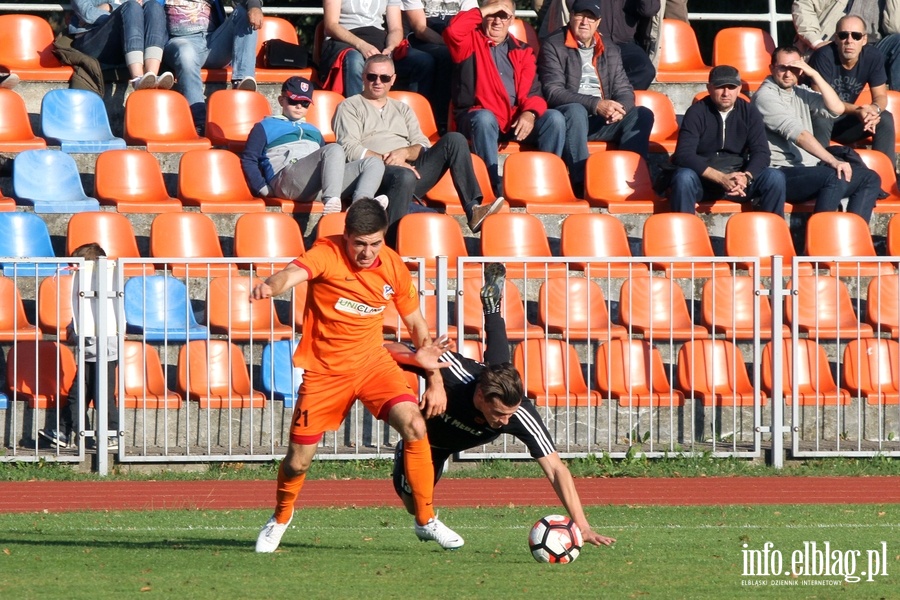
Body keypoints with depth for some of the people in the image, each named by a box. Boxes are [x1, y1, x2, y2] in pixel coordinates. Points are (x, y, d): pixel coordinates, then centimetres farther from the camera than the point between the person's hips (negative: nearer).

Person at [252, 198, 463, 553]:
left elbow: (417, 324, 9)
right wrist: (270, 287, -62)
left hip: (372, 362, 3)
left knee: (415, 425, -20)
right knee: (298, 461, 2)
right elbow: (292, 274, -38)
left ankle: (426, 521, -6)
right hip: (324, 370, -3)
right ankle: (280, 518, 35)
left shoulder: (393, 268, -4)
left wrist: (436, 381, 7)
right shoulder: (327, 255, -17)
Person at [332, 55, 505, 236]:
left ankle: (473, 210, -28)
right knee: (405, 177, -41)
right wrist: (388, 160, -14)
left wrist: (405, 152, -7)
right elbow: (349, 149, -2)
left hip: (411, 169, 5)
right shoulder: (350, 107, 15)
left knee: (454, 140, -14)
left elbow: (424, 146, 17)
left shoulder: (402, 110, 30)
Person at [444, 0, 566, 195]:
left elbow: (531, 90, 8)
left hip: (517, 121, 3)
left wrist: (530, 113, -14)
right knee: (484, 118, -38)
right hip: (478, 119, -3)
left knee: (554, 118, -21)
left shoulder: (522, 51, 19)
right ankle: (497, 187, -39)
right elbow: (453, 31, -15)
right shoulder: (471, 42, 10)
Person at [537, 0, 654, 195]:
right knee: (576, 110, -38)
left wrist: (620, 109, -13)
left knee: (642, 114, -18)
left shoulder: (610, 51, 19)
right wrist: (595, 104, -23)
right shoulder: (553, 46, 2)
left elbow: (624, 91, 14)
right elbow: (553, 92, -11)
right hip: (569, 119, -5)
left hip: (603, 121, 5)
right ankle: (582, 182, -45)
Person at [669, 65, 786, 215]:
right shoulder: (696, 112, -7)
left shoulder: (749, 113, 3)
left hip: (739, 176, 3)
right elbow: (684, 155, -18)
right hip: (705, 178, -3)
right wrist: (721, 178, -29)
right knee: (684, 177, -35)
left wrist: (746, 177, -26)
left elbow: (761, 153, -3)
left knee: (775, 177, -22)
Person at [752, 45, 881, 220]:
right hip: (783, 174, -9)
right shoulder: (766, 96, -7)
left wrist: (814, 75, 0)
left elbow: (837, 108, 8)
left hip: (808, 169, 9)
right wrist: (833, 161, -27)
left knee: (870, 179, -1)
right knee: (836, 177, -33)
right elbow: (798, 134, -18)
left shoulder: (801, 92, 19)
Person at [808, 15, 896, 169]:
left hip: (845, 122, 5)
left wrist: (874, 109, -31)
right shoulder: (824, 57, -24)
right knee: (821, 120, -37)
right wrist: (857, 110, -40)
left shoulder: (873, 56, -9)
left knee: (885, 119, -17)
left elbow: (880, 96, -4)